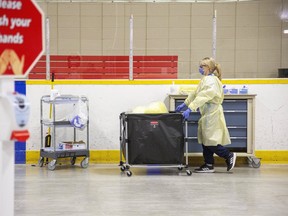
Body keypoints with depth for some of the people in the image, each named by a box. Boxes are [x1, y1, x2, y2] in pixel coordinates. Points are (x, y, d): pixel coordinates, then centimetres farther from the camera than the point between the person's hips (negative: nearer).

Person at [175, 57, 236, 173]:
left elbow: (203, 97, -26)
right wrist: (184, 104, 19)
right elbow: (195, 93, 23)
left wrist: (190, 109, -30)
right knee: (205, 140, 11)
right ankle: (208, 165, 16)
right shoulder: (205, 79, 15)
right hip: (207, 114, 10)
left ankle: (229, 156, 5)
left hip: (212, 114, -10)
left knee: (210, 141, -7)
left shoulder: (211, 80, -16)